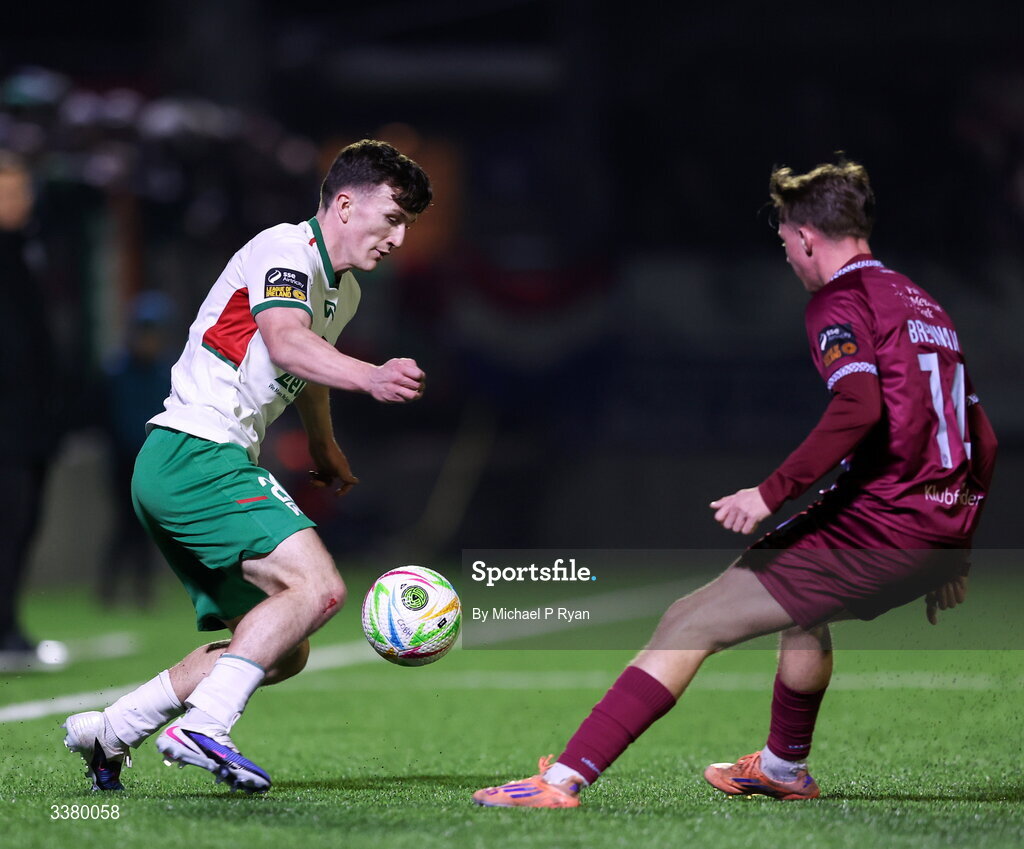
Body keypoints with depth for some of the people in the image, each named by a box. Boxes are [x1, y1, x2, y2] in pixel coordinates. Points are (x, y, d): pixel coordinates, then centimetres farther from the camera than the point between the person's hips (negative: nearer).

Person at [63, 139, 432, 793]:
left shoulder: (343, 291, 20)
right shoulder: (286, 249, -10)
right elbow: (285, 343, -31)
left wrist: (324, 449, 53)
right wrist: (370, 377, -46)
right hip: (196, 452, -10)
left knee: (283, 651, 8)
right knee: (318, 586, -25)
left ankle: (107, 732, 13)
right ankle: (201, 727, -28)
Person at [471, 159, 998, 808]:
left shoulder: (841, 300, -4)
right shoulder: (926, 304, 22)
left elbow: (859, 407, -24)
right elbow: (982, 442, 24)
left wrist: (771, 494, -23)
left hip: (878, 521, -9)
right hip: (945, 525, 9)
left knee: (689, 624, -8)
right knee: (803, 604, 39)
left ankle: (565, 779, -17)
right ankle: (784, 769, 53)